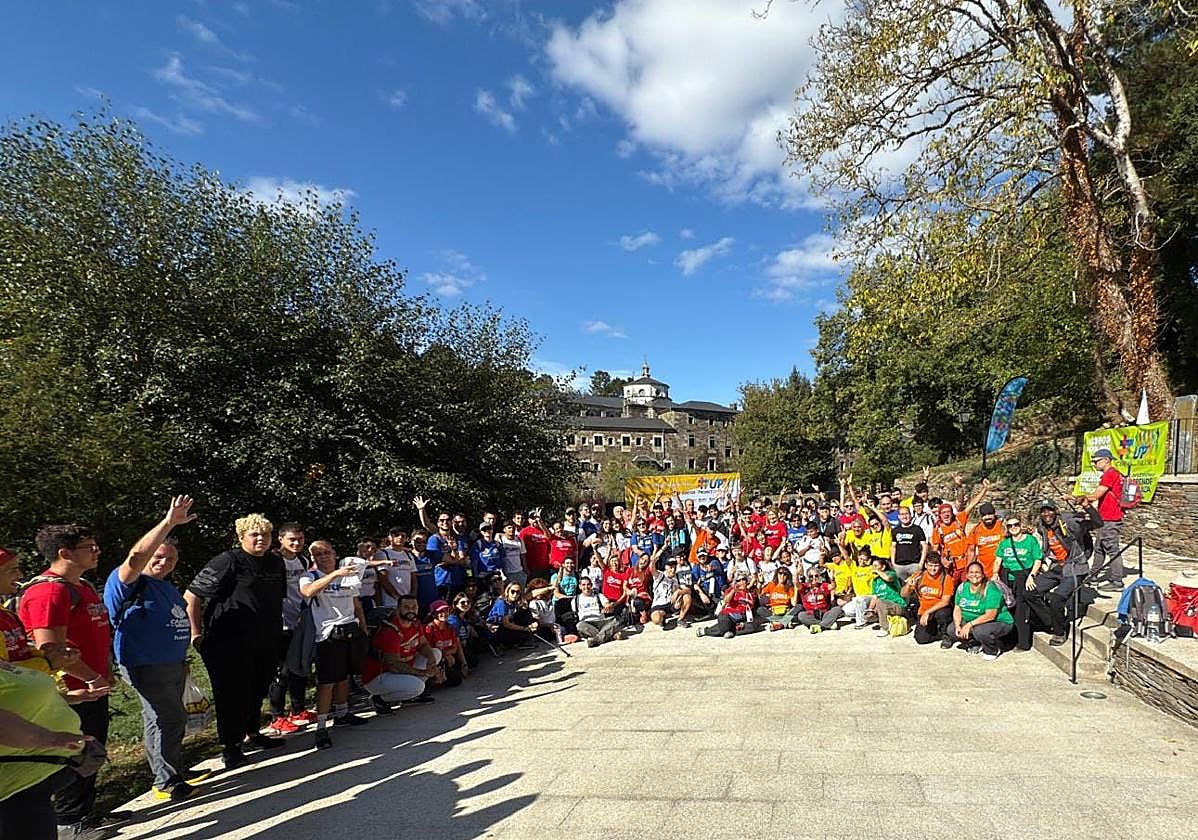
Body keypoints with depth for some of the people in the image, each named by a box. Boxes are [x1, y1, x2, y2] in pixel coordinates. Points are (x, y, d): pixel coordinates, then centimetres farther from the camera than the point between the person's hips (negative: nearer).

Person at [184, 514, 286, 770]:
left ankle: (252, 734, 37)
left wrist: (277, 630, 20)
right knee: (233, 693, 1)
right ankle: (230, 746, 16)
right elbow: (191, 596, -13)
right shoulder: (227, 562, -14)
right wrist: (196, 633, -11)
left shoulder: (276, 562, 8)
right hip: (230, 644, -7)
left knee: (258, 689, 18)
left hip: (265, 643, 7)